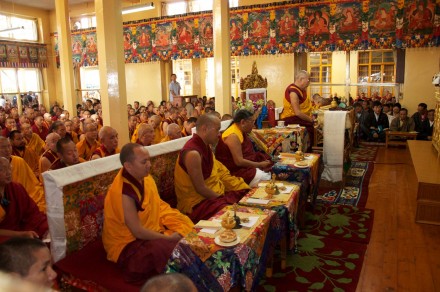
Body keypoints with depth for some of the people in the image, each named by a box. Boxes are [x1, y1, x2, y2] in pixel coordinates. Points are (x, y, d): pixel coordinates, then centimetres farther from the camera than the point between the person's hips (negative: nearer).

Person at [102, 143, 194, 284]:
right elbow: (138, 231, -25)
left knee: (189, 232, -1)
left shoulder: (143, 176, -4)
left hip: (152, 227, 9)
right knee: (173, 251, -29)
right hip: (128, 244, -8)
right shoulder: (123, 193, -28)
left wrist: (179, 220, -4)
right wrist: (169, 238, -16)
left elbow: (158, 204, 8)